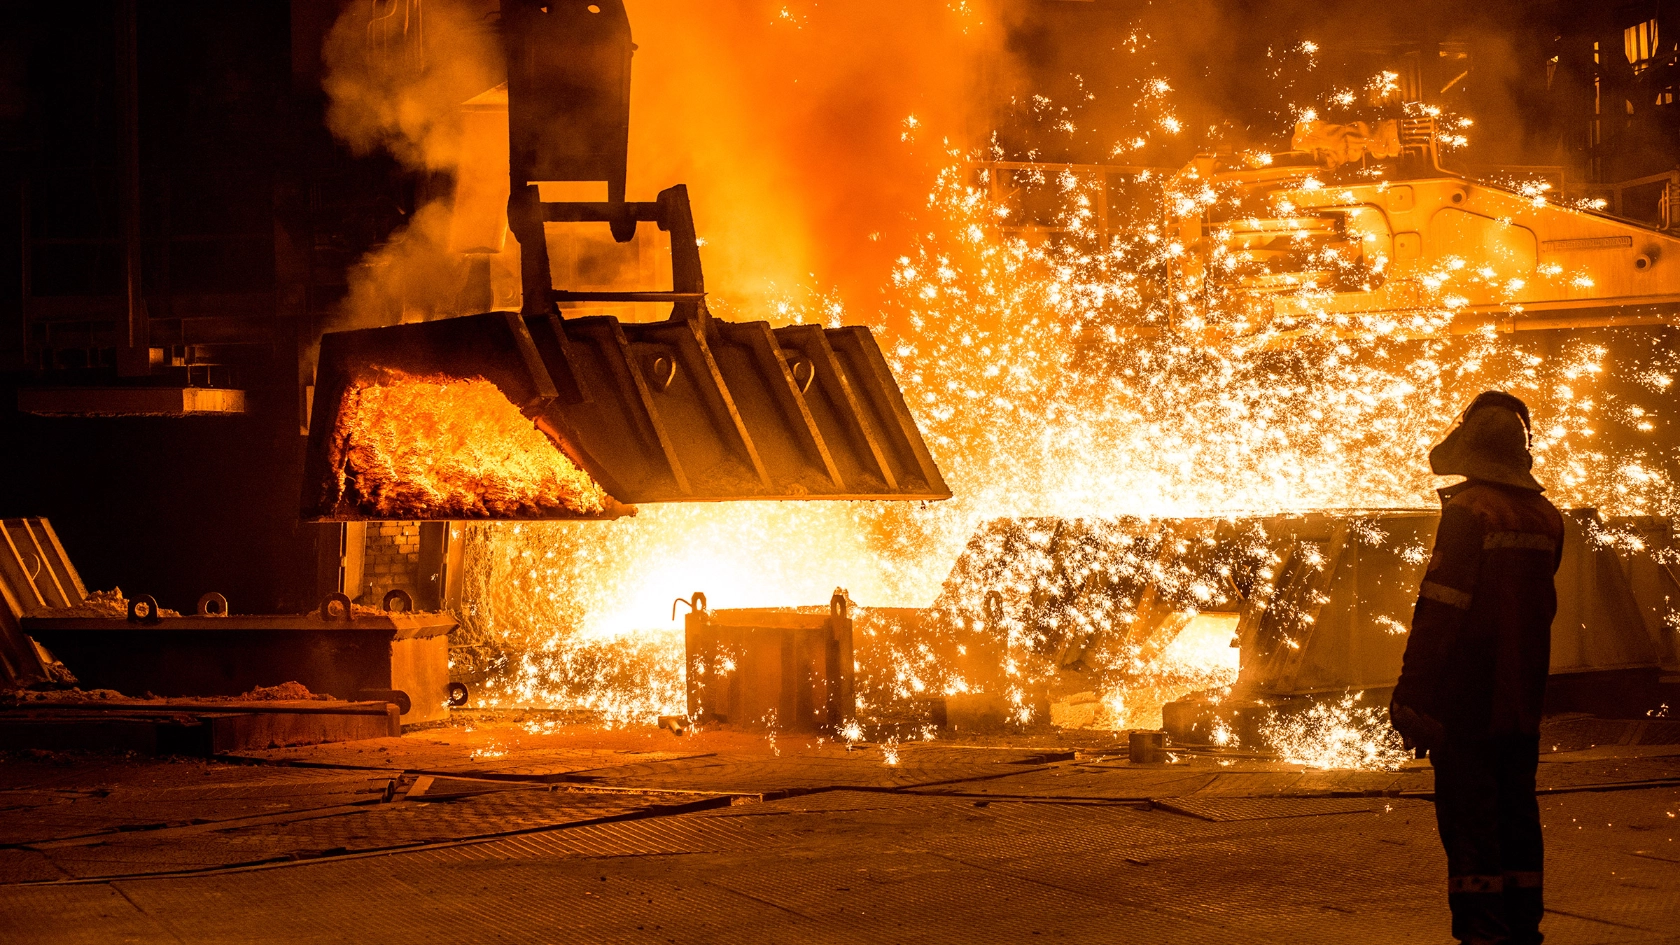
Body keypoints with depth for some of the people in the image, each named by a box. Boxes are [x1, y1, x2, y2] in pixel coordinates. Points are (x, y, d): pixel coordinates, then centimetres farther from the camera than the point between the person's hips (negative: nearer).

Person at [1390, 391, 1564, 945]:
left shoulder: (1468, 511, -15)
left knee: (1469, 823, -4)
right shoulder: (1546, 519, 8)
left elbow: (1441, 609, -18)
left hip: (1468, 701, -7)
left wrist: (1412, 697, -16)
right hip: (1523, 704, 7)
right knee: (1517, 818, 14)